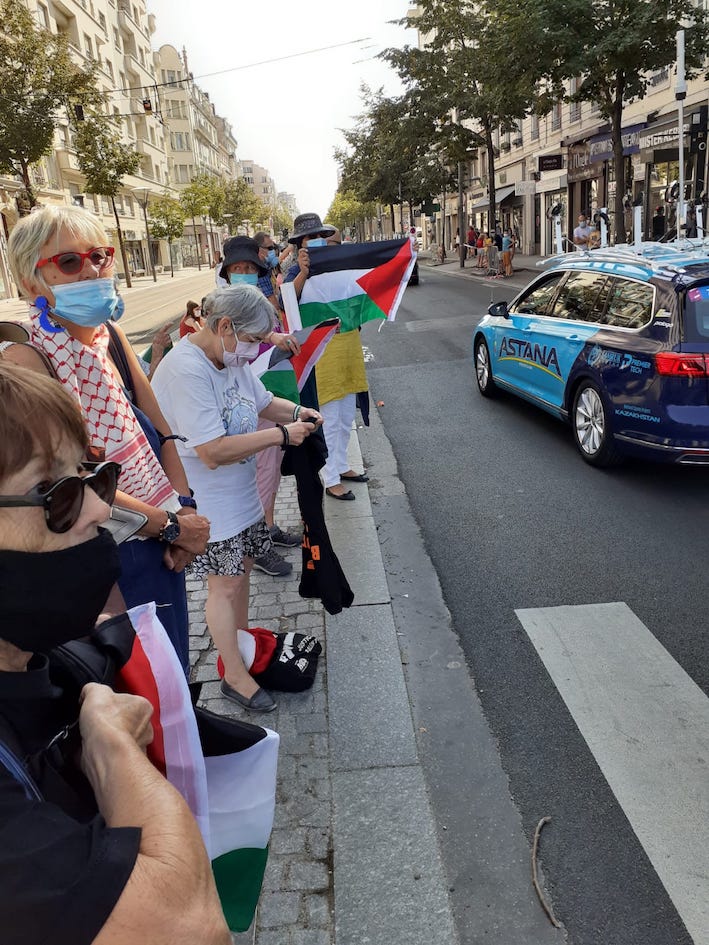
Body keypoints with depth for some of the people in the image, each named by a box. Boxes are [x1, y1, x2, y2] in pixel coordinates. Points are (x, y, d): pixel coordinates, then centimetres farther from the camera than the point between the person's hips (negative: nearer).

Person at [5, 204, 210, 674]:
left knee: (173, 656, 23)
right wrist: (171, 525, -15)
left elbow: (161, 431, 7)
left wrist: (186, 509, -6)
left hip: (161, 541, 6)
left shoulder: (111, 336, 2)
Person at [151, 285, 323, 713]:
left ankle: (242, 640, 39)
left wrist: (297, 411, -3)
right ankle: (235, 676, 18)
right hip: (210, 504, -9)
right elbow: (213, 452, -32)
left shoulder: (232, 357, 0)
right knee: (226, 584, 2)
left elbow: (263, 401, 18)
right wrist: (281, 434, -25)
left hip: (242, 491, 9)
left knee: (242, 568, 20)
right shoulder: (186, 371, -28)